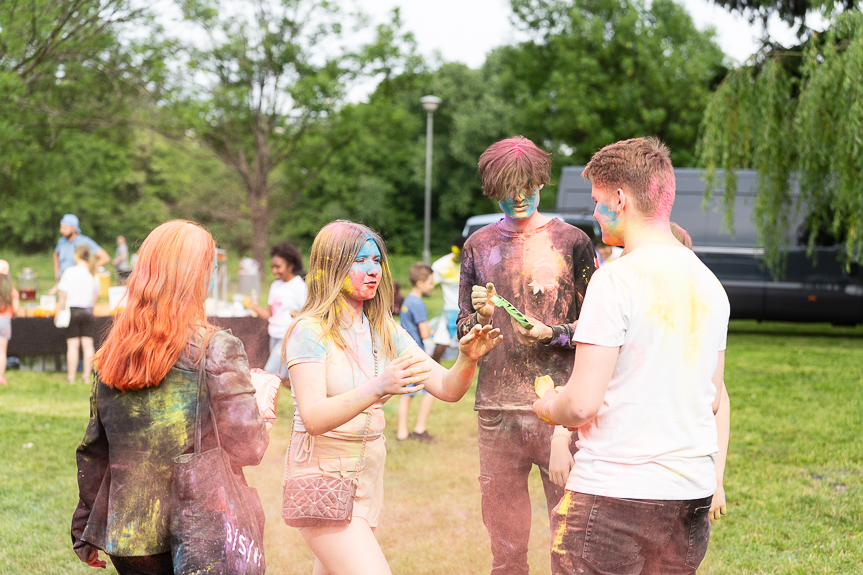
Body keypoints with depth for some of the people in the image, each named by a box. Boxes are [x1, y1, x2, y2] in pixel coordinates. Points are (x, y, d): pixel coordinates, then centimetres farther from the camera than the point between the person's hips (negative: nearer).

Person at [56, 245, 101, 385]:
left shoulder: (70, 272, -8)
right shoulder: (93, 274, 3)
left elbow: (63, 294, -7)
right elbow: (95, 296, 8)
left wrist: (59, 311, 2)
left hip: (72, 309, -3)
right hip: (88, 310, 3)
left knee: (72, 345, 0)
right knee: (88, 344, 4)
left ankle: (71, 376, 3)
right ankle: (87, 376, 5)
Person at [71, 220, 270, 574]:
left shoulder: (111, 352, 5)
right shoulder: (218, 349, -12)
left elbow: (92, 451, 11)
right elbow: (247, 448, -14)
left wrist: (85, 533, 20)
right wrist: (264, 400, 6)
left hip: (126, 536, 5)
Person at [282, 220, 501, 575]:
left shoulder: (384, 331, 8)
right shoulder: (310, 332, -11)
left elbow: (447, 389, 4)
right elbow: (313, 418, -23)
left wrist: (468, 359, -18)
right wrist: (379, 387, -37)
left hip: (367, 478, 7)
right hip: (323, 476, -7)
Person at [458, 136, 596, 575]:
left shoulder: (570, 241, 4)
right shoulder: (480, 245, 12)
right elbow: (463, 332, 16)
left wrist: (552, 335, -13)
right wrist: (481, 316, -5)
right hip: (497, 411, 3)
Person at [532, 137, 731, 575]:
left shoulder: (616, 280, -14)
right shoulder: (709, 284, 9)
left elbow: (582, 404, -17)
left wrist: (547, 407, 4)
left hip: (614, 495, -7)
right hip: (693, 495, 7)